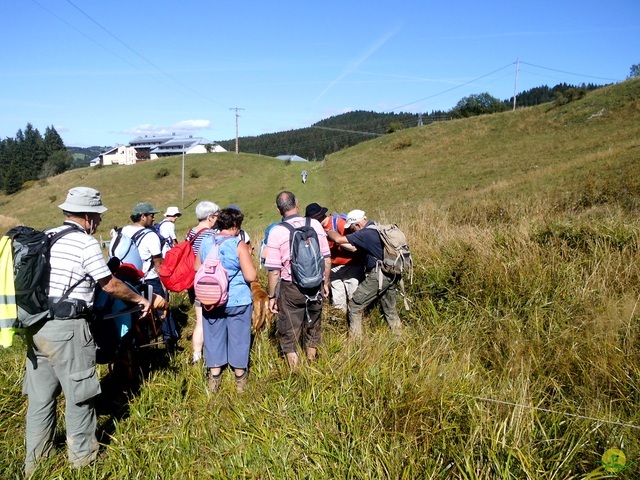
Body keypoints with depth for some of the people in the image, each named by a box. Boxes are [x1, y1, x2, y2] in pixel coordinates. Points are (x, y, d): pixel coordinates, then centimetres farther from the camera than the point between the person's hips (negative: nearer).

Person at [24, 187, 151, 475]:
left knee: (40, 395, 17)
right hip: (66, 329, -7)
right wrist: (139, 299, 10)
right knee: (78, 394, 9)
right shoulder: (86, 243, -12)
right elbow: (111, 286, -7)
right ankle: (82, 457, 23)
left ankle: (34, 462, 30)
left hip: (35, 326, 8)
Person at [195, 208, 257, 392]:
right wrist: (247, 258, -2)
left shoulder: (205, 242, -1)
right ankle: (240, 379, 24)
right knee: (238, 338, 11)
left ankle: (214, 379, 24)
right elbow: (251, 276, -18)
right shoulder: (239, 245, -15)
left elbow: (197, 268, 12)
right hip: (237, 301, -4)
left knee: (213, 337, 14)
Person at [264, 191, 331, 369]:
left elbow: (274, 270, -11)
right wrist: (325, 283, 16)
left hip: (290, 288, -4)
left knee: (289, 334, 12)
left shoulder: (276, 232, -12)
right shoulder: (315, 225, -4)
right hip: (315, 286, 4)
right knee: (313, 327, 23)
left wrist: (272, 297, 0)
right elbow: (327, 259, 2)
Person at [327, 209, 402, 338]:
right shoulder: (378, 227, 12)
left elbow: (339, 239, -20)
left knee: (355, 306, 2)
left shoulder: (365, 234, -16)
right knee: (389, 308, 23)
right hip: (392, 275, 9)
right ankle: (398, 335, 30)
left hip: (378, 276, -9)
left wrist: (328, 232, 1)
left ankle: (355, 339, 5)